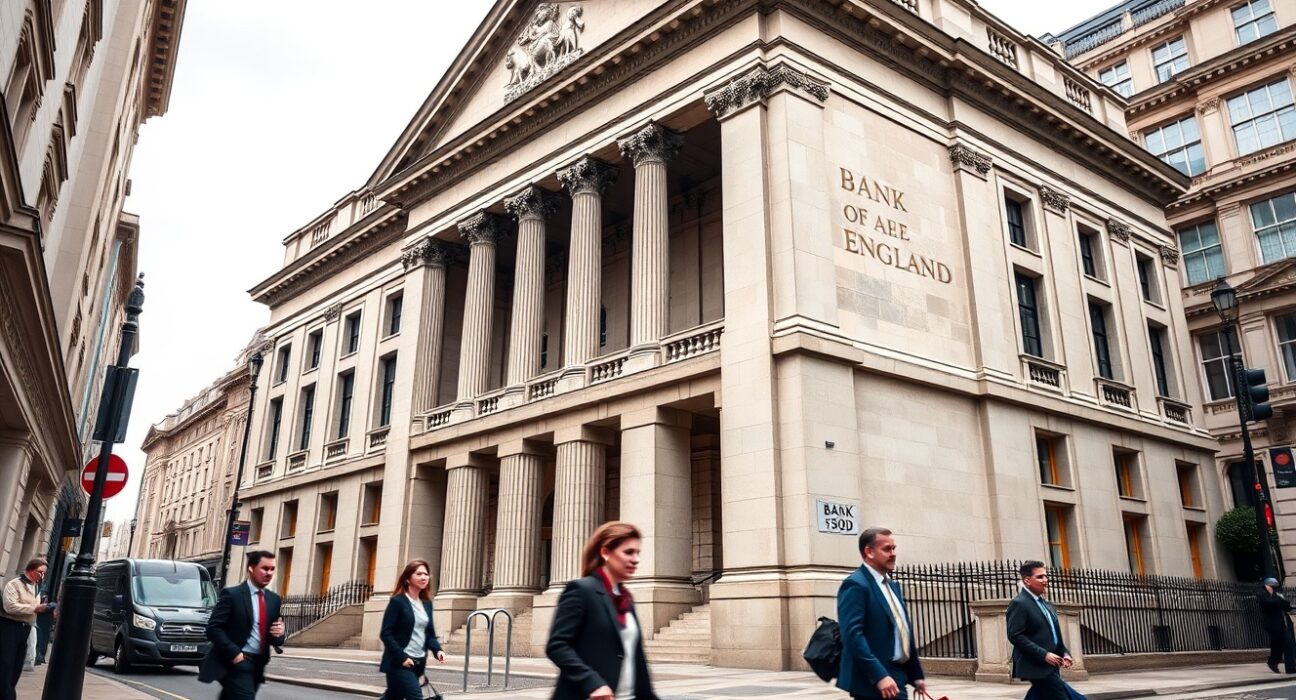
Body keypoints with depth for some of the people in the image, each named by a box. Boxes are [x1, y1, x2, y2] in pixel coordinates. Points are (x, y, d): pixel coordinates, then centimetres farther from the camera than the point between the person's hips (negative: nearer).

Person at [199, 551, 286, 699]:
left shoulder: (274, 599, 12)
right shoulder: (232, 594, -6)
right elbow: (213, 628, -12)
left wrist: (278, 634, -8)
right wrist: (234, 653, -20)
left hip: (258, 665, 6)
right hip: (237, 663, -6)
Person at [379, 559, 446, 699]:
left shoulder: (427, 603, 11)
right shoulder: (397, 601, -9)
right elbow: (385, 634, -13)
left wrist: (437, 650, -4)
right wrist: (402, 657, -18)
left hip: (417, 663, 7)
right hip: (399, 663, -7)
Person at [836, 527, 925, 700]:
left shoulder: (893, 585, 16)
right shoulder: (855, 585, -14)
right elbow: (853, 635, -23)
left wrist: (916, 674, 19)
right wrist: (879, 676, -28)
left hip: (896, 678, 9)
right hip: (871, 682, -9)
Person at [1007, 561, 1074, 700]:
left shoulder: (1048, 606, 20)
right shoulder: (1019, 604, -10)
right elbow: (1015, 636, -18)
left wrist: (1064, 653, 5)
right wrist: (1044, 655, -21)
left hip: (1050, 667, 9)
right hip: (1037, 666, -9)